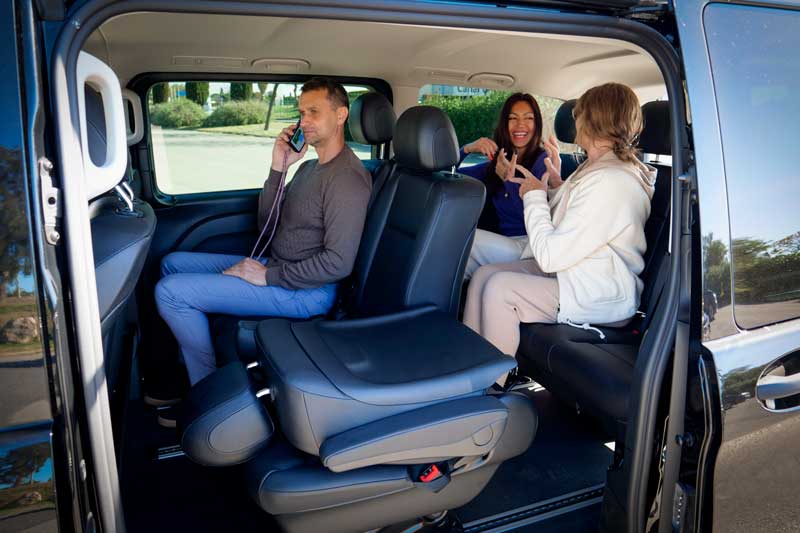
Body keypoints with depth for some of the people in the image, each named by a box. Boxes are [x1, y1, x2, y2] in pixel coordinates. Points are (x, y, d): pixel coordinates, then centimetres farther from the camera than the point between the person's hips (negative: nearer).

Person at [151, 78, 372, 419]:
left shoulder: (347, 178, -19)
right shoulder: (310, 167, 13)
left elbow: (338, 263, -26)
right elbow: (268, 226, 9)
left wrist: (268, 276, -18)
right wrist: (278, 169, -3)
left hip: (307, 291, -10)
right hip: (273, 265, 10)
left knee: (170, 291, -15)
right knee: (172, 263, 14)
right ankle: (185, 367, 20)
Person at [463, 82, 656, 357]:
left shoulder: (609, 182, -23)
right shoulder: (598, 167, 11)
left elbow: (550, 256, -23)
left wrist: (535, 196, -10)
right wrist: (557, 185, 13)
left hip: (602, 298, -10)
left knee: (499, 288, -23)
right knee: (484, 274, -3)